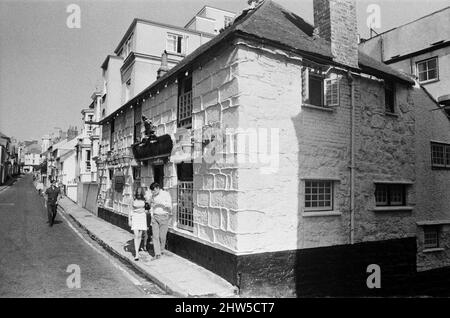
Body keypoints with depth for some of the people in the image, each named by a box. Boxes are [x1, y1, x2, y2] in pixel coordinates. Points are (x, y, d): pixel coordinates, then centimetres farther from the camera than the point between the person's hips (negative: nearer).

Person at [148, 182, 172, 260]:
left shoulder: (166, 194, -7)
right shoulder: (153, 195, 9)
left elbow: (169, 205, -16)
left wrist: (160, 202, -24)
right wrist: (151, 213, 8)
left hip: (164, 216, -4)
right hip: (155, 217, 4)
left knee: (162, 235, 3)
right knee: (155, 236, -3)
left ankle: (162, 249, 29)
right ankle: (157, 254, 1)